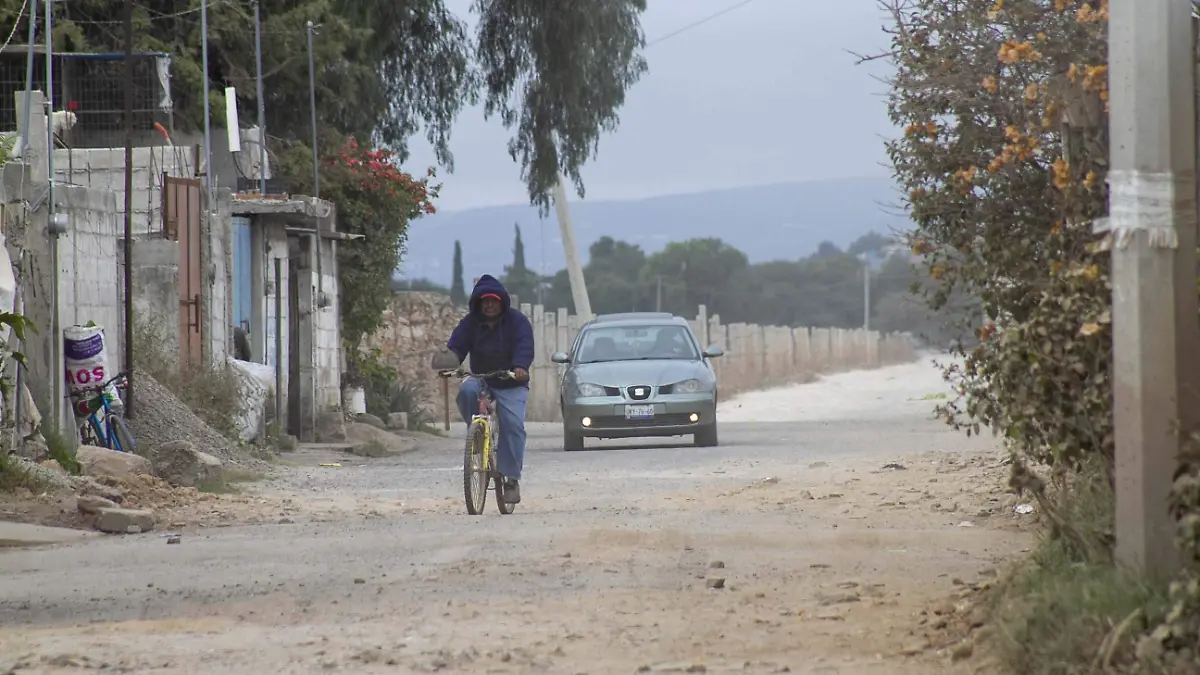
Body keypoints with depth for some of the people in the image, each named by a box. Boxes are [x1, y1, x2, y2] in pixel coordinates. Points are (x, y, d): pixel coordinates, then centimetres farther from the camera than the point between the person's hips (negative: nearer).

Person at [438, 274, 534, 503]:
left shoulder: (517, 321, -3)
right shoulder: (470, 323, 4)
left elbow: (525, 346, -17)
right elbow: (456, 346, -6)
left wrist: (520, 367, -38)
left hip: (511, 384, -2)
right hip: (481, 379, 2)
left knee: (512, 423, -20)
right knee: (467, 390, -33)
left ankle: (512, 478, -18)